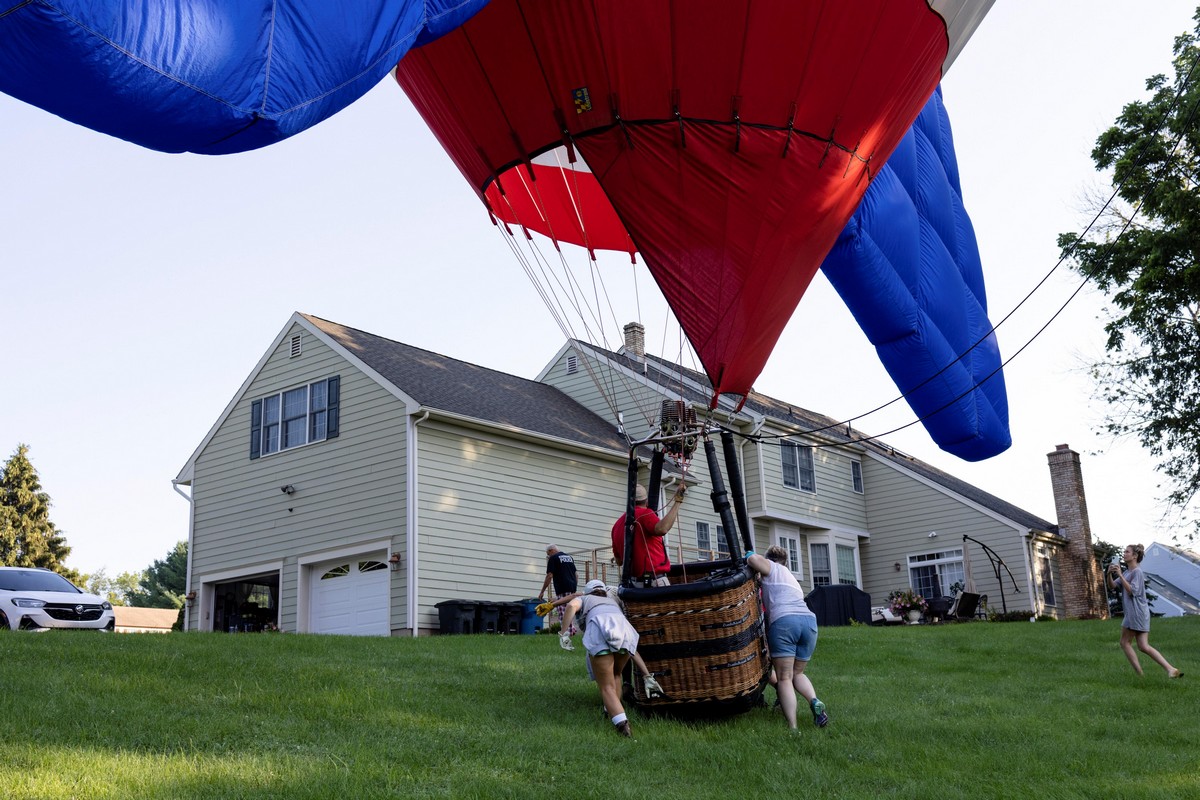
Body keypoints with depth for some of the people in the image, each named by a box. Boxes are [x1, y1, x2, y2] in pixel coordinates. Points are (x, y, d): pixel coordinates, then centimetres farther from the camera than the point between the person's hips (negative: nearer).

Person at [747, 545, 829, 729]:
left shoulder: (771, 568, 16)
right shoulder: (791, 578, 36)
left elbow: (753, 559, -3)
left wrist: (748, 557, 16)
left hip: (783, 621, -6)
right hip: (809, 620, 6)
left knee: (784, 678, -4)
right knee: (797, 673, 20)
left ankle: (793, 727, -15)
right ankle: (815, 702, -8)